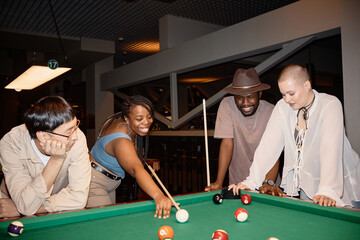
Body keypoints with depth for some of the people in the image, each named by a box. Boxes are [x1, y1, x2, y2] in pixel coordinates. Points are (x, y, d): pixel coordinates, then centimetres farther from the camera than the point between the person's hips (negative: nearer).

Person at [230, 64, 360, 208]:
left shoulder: (331, 105, -19)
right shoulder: (282, 107, -6)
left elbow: (331, 149, -32)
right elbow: (269, 145, -12)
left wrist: (327, 191, -43)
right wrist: (251, 181, -21)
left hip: (341, 183, -3)